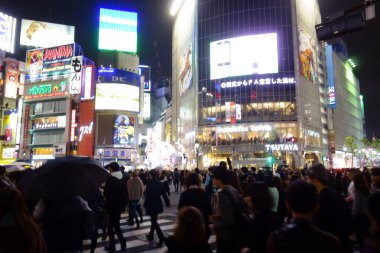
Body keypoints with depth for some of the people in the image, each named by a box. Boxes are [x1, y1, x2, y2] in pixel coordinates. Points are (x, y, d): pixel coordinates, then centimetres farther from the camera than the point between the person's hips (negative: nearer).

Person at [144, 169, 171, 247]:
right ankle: (151, 235, 36)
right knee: (154, 220, 21)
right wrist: (167, 202, 13)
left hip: (151, 205, -7)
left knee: (154, 221, -2)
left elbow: (148, 195, -18)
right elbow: (164, 194, 4)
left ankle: (161, 238, -11)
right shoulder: (160, 183, 2)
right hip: (158, 204, 7)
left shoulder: (149, 183, -16)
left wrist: (145, 204, -8)